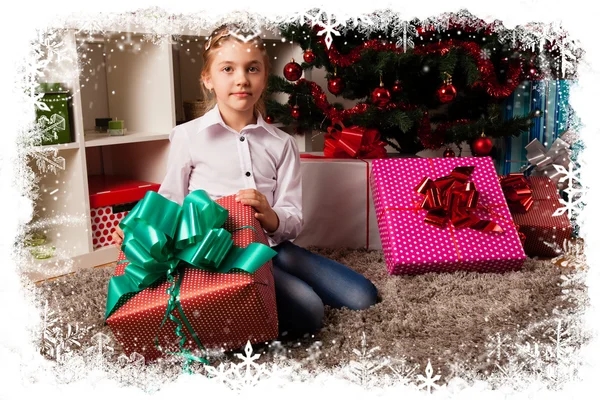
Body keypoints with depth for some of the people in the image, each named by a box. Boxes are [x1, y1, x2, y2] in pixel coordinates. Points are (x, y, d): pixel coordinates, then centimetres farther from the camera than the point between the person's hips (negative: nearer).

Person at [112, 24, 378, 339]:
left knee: (364, 296, -2)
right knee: (307, 312, -25)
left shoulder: (281, 144, 7)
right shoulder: (188, 136, -1)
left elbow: (293, 222, 0)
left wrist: (271, 217, -23)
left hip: (272, 245, 5)